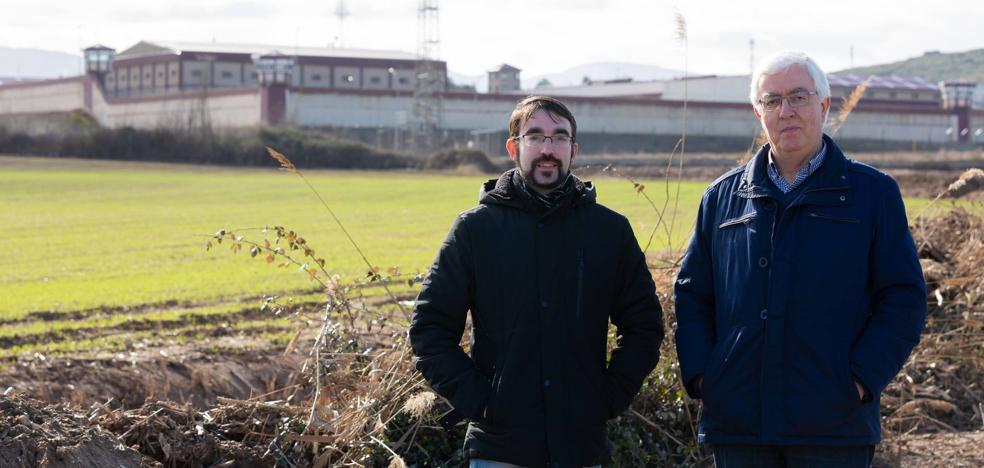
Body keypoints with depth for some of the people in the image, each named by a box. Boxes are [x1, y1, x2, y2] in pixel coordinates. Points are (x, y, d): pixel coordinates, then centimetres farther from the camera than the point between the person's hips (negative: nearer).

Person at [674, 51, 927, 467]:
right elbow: (692, 293, 16)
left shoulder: (873, 193, 4)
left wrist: (862, 378, -10)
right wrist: (698, 372, 1)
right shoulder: (722, 196, 12)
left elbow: (904, 300, 1)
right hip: (737, 422, 3)